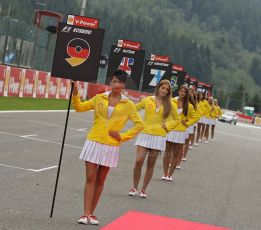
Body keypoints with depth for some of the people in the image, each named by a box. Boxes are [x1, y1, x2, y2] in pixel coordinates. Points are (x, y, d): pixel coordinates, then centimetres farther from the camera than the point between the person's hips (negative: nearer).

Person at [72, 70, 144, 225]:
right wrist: (75, 95, -7)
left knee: (100, 181, 7)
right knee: (90, 178, -4)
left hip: (111, 146, 0)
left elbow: (139, 124, 2)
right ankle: (86, 214, -5)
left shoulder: (128, 105, -1)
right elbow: (80, 107, 10)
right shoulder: (99, 98, 3)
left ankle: (91, 213, 14)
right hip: (94, 142, 0)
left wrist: (123, 136, -4)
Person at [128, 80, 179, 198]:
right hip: (144, 134, -1)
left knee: (150, 164, 4)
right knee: (139, 161, -12)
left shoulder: (169, 105, 4)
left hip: (158, 136, 1)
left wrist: (167, 126, 2)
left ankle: (143, 189, 14)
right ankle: (134, 188, 3)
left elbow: (176, 119, 16)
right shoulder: (147, 100, 3)